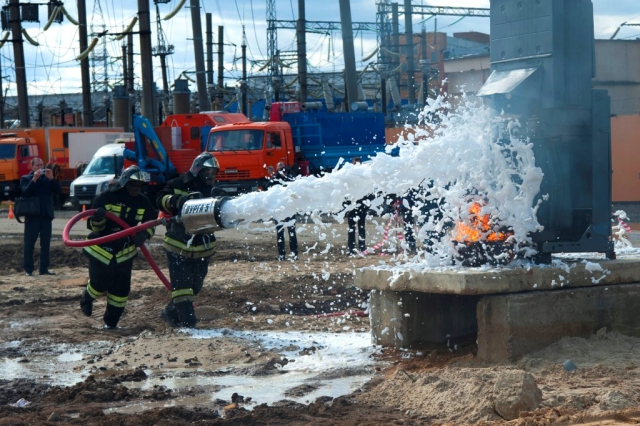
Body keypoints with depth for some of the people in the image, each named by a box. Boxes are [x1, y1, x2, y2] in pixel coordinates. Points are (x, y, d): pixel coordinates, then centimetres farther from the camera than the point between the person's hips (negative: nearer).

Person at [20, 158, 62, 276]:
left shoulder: (47, 178, 14)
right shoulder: (25, 178, 3)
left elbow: (59, 190, 3)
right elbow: (25, 193, -13)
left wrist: (51, 178, -9)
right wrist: (34, 179, -19)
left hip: (46, 215, 4)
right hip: (32, 215, -4)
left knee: (46, 244, 5)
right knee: (29, 244, -3)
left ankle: (44, 269, 10)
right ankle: (28, 270, 0)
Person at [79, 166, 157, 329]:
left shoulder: (143, 202, -4)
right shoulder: (106, 198, -17)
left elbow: (151, 223, 8)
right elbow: (93, 226, -14)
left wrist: (144, 234, -14)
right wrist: (98, 219, -38)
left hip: (125, 251, 4)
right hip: (101, 249, -4)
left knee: (121, 290, 0)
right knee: (99, 285, -3)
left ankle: (111, 322, 17)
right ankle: (87, 298, 34)